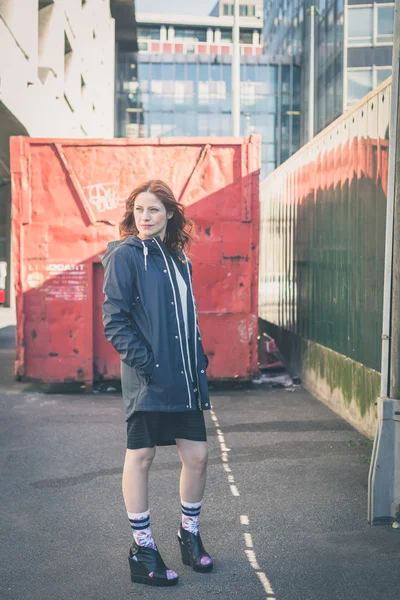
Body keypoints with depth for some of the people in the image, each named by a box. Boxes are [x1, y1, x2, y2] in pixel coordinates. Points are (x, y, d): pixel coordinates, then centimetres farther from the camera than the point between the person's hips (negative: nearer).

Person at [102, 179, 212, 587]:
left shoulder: (178, 260, 15)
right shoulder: (124, 255, -6)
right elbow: (113, 321, -11)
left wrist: (200, 361, 12)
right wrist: (145, 362, -17)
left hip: (185, 379, 6)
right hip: (147, 380, -6)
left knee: (197, 455, 9)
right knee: (140, 457, 6)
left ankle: (190, 535, 31)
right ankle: (142, 549, 20)